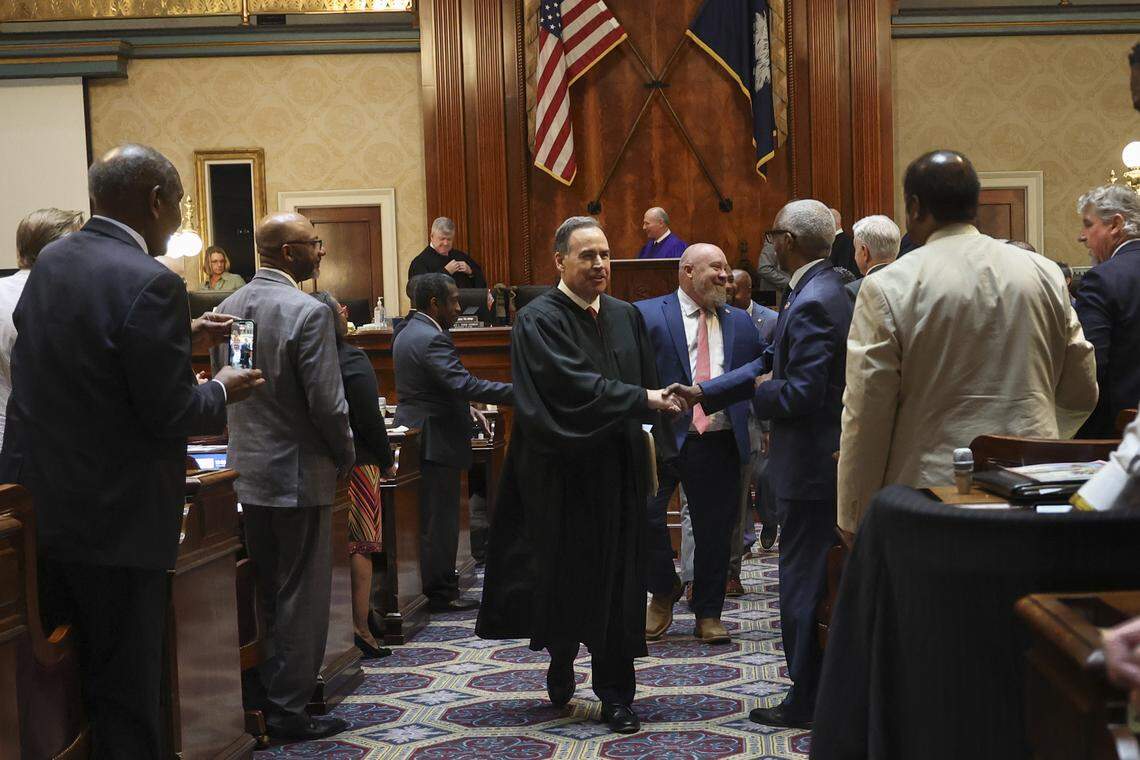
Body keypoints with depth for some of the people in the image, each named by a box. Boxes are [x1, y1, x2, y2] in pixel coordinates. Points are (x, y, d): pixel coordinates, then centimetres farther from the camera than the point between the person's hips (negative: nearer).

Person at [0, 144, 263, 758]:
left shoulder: (50, 261, 5)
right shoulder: (149, 283, -20)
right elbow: (170, 414, -19)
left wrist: (180, 336, 21)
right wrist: (221, 390, 0)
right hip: (115, 518, -8)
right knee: (125, 691, 5)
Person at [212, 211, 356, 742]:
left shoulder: (228, 308, 5)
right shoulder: (308, 313, -18)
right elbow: (326, 403, -19)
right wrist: (346, 458, -3)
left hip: (246, 470, 7)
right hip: (300, 472, -7)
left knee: (263, 593, 18)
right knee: (301, 596, 4)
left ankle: (262, 696, 26)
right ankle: (289, 709, 10)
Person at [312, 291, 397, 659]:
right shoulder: (352, 360, -13)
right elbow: (369, 420, -13)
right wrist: (387, 461, -3)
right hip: (357, 462, -6)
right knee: (360, 545, 0)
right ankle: (359, 628, -1)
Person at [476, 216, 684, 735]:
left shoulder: (626, 317, 9)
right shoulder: (539, 320, -9)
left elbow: (647, 385, 11)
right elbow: (573, 387, -21)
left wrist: (651, 454, 3)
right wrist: (642, 400, -24)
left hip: (618, 472, 4)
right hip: (563, 475, -4)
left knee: (617, 582, 3)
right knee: (565, 574, 8)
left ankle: (616, 694, 10)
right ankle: (561, 663, 33)